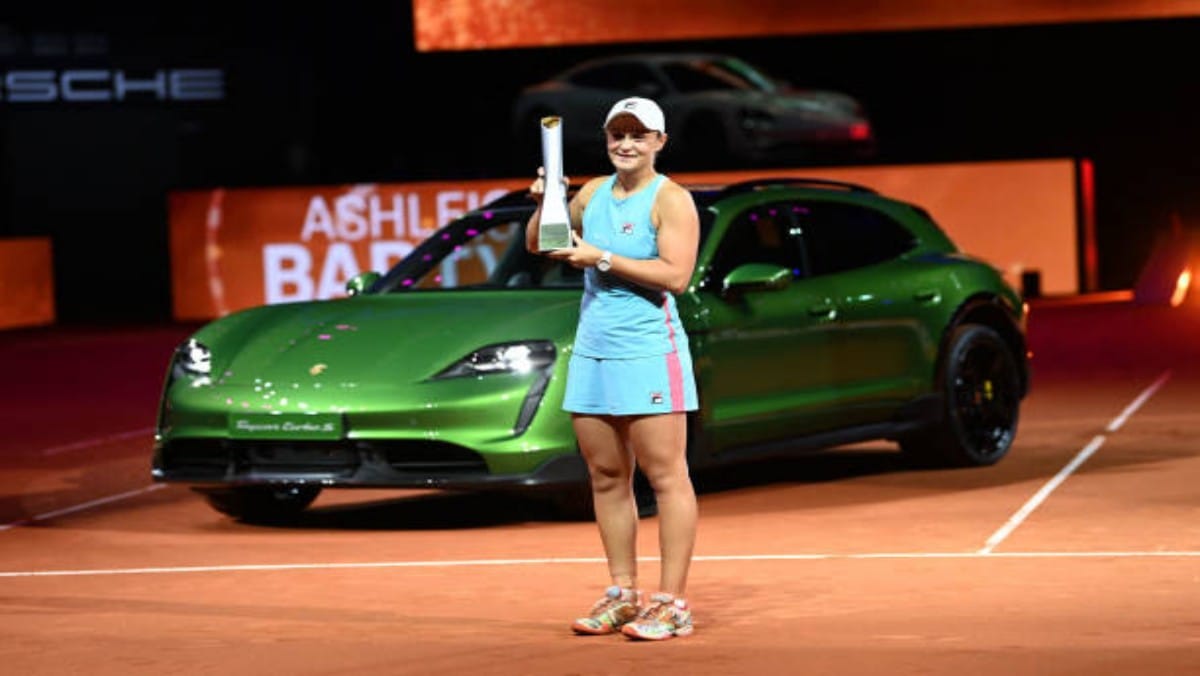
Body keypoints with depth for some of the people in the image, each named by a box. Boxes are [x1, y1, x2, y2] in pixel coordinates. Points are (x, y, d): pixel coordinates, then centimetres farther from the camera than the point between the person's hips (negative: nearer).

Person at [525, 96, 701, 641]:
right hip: (592, 353, 7)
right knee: (606, 478, 7)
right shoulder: (594, 192, 14)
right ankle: (623, 594, 14)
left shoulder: (671, 199, -5)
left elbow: (676, 275, -16)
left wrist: (601, 258, -17)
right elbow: (536, 245, 21)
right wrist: (544, 205, 1)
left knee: (666, 477, -5)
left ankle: (672, 604, -4)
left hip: (649, 355, -7)